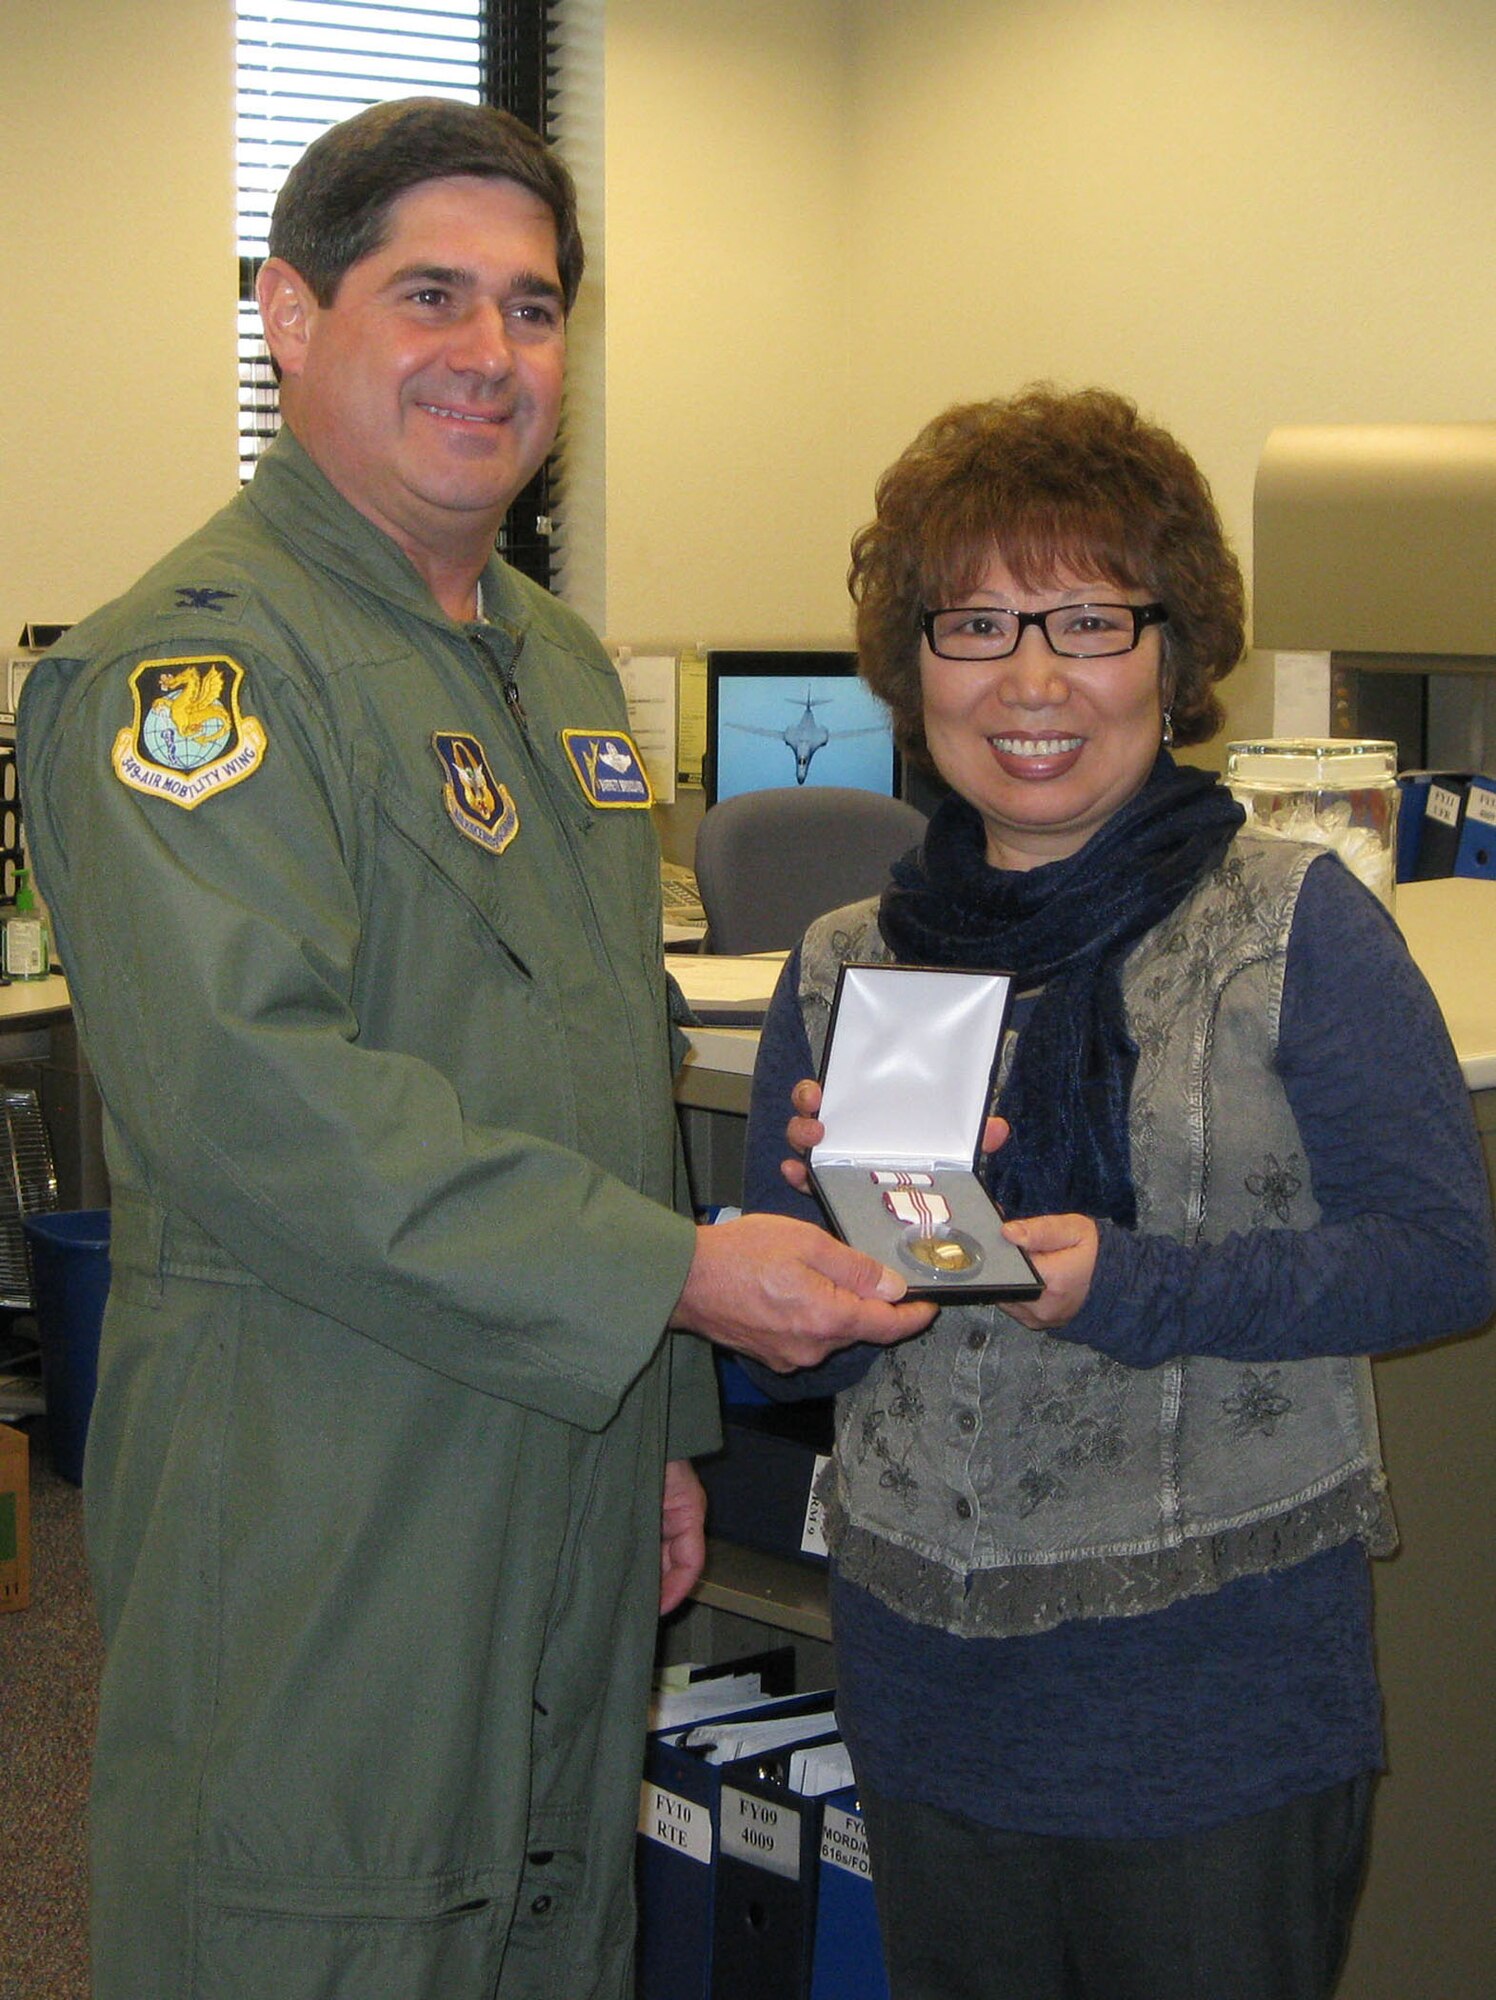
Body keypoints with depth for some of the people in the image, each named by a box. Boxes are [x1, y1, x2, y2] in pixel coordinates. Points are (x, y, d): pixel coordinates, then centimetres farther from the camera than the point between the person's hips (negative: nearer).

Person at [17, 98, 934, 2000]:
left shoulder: (559, 663, 15)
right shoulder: (189, 660, -15)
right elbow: (251, 1091, -26)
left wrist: (666, 1414, 20)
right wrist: (678, 1273, -23)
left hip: (567, 1475, 8)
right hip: (319, 1534, -8)